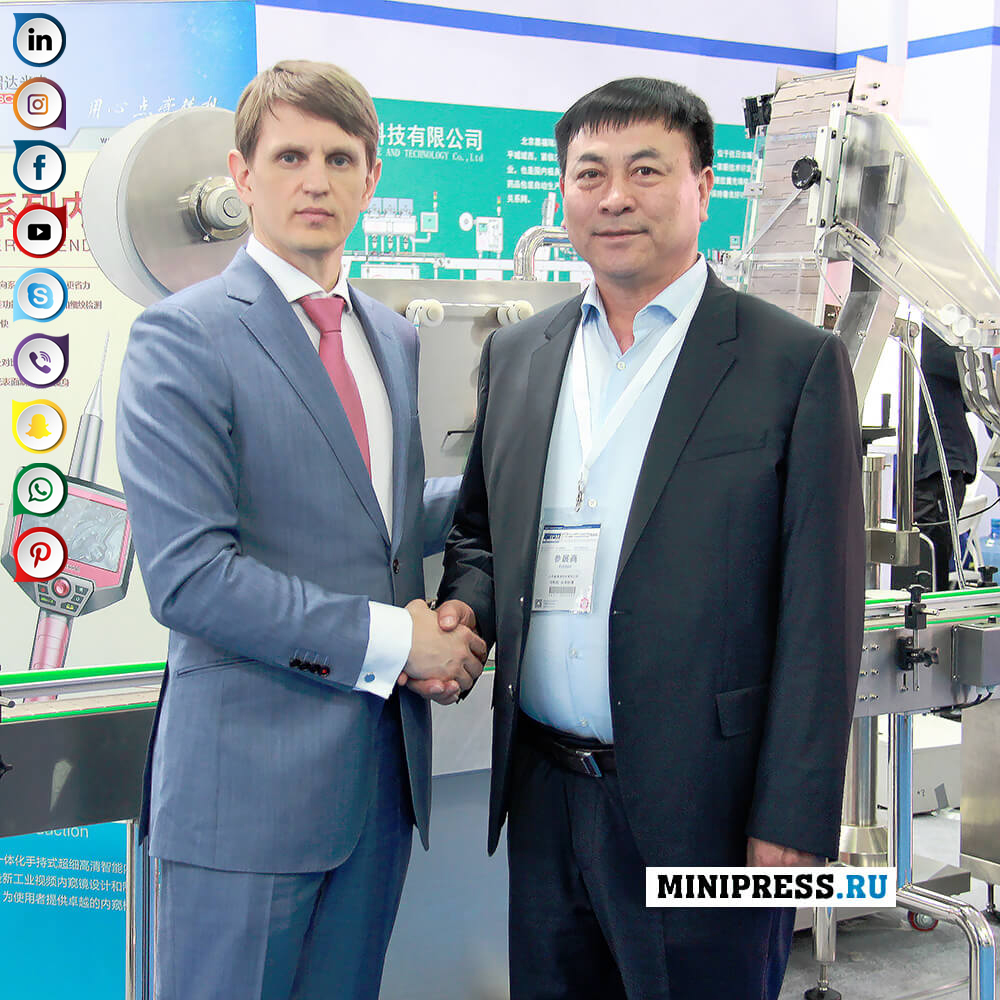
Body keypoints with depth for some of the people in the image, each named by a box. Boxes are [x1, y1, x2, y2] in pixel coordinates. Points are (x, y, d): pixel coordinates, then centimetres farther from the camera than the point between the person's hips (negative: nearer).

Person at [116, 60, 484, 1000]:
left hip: (382, 767, 7)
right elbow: (188, 575, -19)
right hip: (249, 777, -6)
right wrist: (389, 639, -16)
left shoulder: (393, 337, 13)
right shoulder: (181, 338, -11)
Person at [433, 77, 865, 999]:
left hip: (700, 813, -4)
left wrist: (792, 823, -12)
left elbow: (819, 620, -8)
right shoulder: (516, 354, 10)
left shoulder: (798, 364, -6)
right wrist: (464, 605, -3)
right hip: (543, 794, 5)